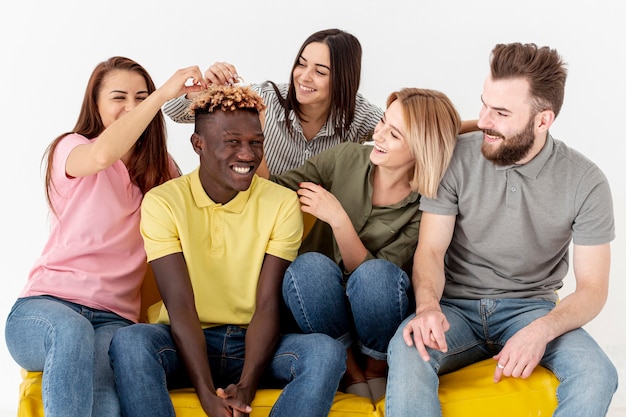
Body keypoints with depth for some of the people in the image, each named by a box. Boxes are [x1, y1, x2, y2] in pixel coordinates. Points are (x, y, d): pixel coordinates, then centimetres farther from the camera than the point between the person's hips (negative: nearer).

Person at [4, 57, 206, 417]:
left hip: (114, 319, 3)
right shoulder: (70, 148, 4)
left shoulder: (160, 169, 18)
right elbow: (101, 155, -23)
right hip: (46, 304, -2)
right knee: (72, 332, -40)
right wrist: (164, 93, -19)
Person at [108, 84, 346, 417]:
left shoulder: (282, 204, -2)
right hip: (185, 344, -1)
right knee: (129, 342, -33)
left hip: (253, 342, 1)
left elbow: (268, 305, -8)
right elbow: (181, 306, -14)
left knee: (327, 351, -28)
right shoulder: (162, 203, -6)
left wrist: (246, 386, -24)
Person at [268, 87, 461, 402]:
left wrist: (338, 219, -27)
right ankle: (350, 372, -11)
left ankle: (375, 370, -6)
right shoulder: (345, 159, -6)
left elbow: (372, 275, -18)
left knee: (376, 273, -34)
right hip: (321, 311, 2)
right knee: (310, 264, -31)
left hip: (374, 319, -2)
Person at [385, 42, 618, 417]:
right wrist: (428, 305, -30)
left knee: (597, 374, -29)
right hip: (456, 306, 0)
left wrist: (541, 331, -26)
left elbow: (593, 288, -6)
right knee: (408, 347, -35)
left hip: (532, 309, 1)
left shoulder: (586, 182, -7)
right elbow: (431, 250, -7)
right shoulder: (457, 157, -6)